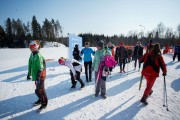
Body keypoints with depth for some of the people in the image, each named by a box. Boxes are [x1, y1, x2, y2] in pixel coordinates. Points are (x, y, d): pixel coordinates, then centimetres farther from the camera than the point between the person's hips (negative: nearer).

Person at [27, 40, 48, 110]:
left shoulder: (38, 56, -21)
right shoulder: (32, 55, 8)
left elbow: (40, 68, -24)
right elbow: (30, 65, 17)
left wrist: (38, 77, -25)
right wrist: (29, 74, 21)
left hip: (40, 76, -9)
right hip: (35, 75, 9)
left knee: (40, 90, 1)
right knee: (38, 89, 22)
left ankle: (44, 103, 18)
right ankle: (40, 100, 42)